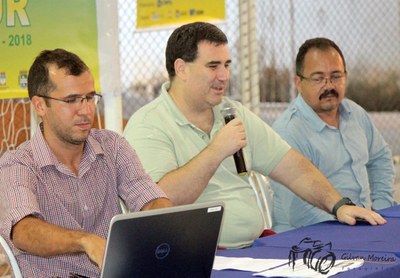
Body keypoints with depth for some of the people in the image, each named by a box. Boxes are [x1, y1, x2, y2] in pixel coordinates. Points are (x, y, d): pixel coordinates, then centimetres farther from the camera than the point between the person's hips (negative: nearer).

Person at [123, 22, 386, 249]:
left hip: (255, 244, 7)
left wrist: (339, 205, 2)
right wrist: (216, 151, -21)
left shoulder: (235, 113, 16)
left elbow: (291, 166, 15)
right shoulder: (147, 126, -7)